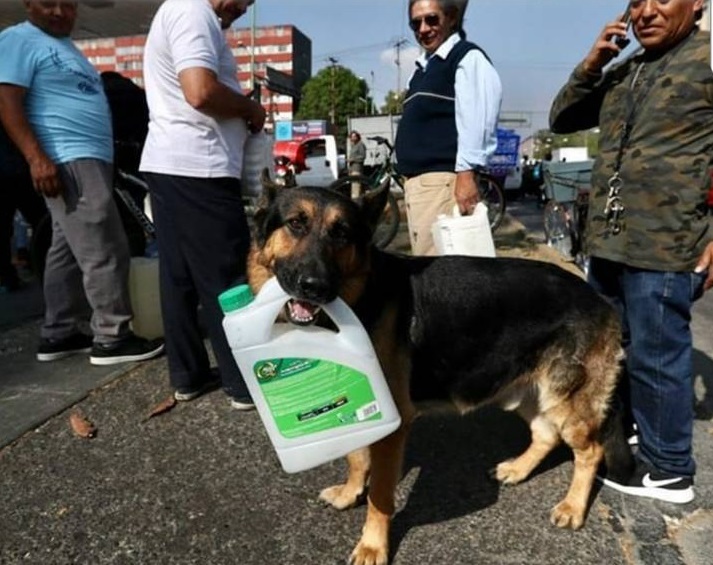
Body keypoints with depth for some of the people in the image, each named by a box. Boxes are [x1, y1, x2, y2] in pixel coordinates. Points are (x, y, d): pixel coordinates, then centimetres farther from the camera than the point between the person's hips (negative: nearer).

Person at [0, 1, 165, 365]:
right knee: (104, 252, -12)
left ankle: (58, 334, 19)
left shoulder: (66, 46, 25)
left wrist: (105, 156, 26)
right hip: (69, 160, -10)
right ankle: (112, 338, -5)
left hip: (90, 158, 10)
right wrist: (37, 158, -24)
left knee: (68, 252, 11)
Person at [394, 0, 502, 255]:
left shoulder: (467, 58, -2)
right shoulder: (423, 68, 23)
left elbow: (475, 119, -14)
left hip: (442, 180, -9)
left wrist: (466, 174, -23)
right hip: (417, 180, 9)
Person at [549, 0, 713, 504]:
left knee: (655, 359, 1)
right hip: (606, 242, 8)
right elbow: (561, 120, 17)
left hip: (664, 249, -7)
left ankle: (669, 470, 20)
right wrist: (590, 66, 1)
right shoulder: (621, 73, 16)